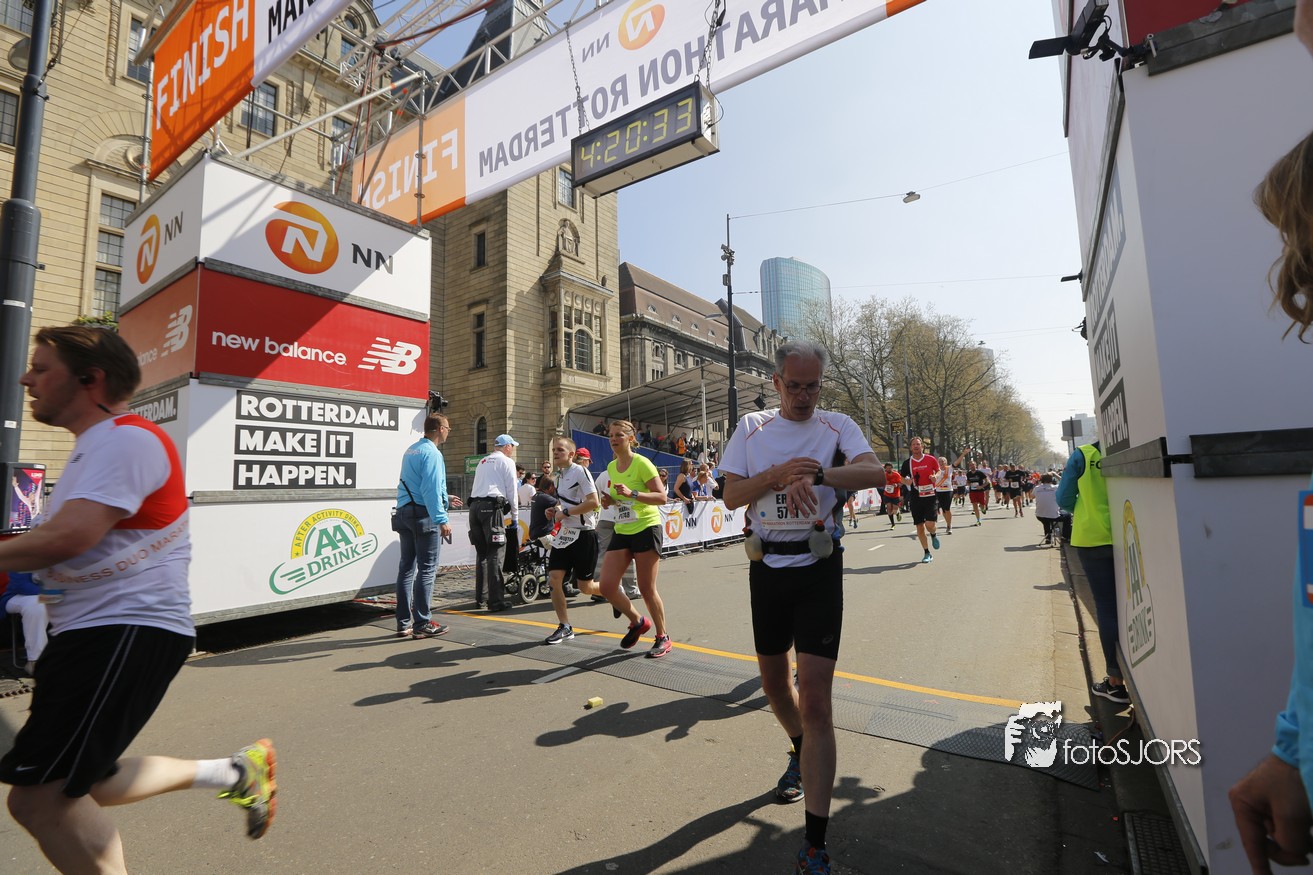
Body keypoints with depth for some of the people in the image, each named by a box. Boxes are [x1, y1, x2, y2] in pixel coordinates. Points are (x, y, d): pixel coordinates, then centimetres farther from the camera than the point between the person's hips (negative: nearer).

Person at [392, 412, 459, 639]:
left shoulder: (410, 451, 17)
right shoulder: (432, 453, -12)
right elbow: (431, 489, -20)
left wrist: (445, 499, 32)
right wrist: (442, 520, -20)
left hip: (404, 514, 9)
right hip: (424, 517, -9)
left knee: (406, 568, 12)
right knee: (426, 570, -1)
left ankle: (404, 623, 19)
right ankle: (422, 624, 5)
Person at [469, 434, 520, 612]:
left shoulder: (482, 462, 25)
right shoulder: (507, 461, 5)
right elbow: (511, 490, 2)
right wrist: (514, 513, 12)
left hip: (475, 505, 7)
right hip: (492, 506, -7)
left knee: (481, 553, 15)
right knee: (496, 554, -7)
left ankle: (480, 595, 19)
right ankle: (496, 601, -9)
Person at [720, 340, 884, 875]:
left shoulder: (836, 426, -2)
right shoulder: (752, 428, 4)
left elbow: (875, 473, -19)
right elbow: (731, 496, -2)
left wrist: (814, 474, -35)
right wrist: (780, 473, -17)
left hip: (818, 569, -3)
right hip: (766, 567, 4)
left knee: (815, 700, -7)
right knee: (773, 682, 18)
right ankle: (800, 755, 49)